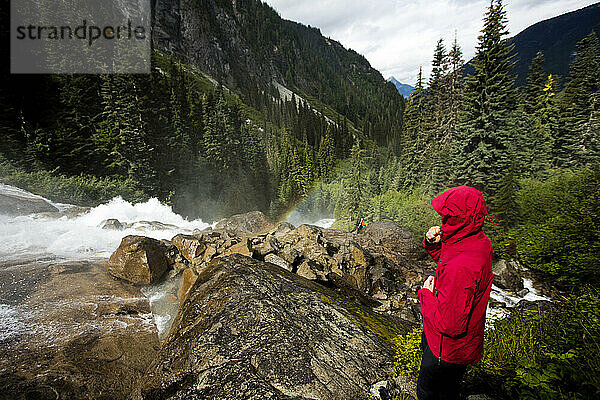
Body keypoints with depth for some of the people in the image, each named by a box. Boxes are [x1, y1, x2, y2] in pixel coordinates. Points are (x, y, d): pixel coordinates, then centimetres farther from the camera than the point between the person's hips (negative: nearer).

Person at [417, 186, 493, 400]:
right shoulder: (479, 241, -10)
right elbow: (446, 258, 11)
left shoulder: (460, 267, -40)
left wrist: (426, 295, -19)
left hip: (449, 350, -8)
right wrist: (434, 244, -9)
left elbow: (449, 324, -34)